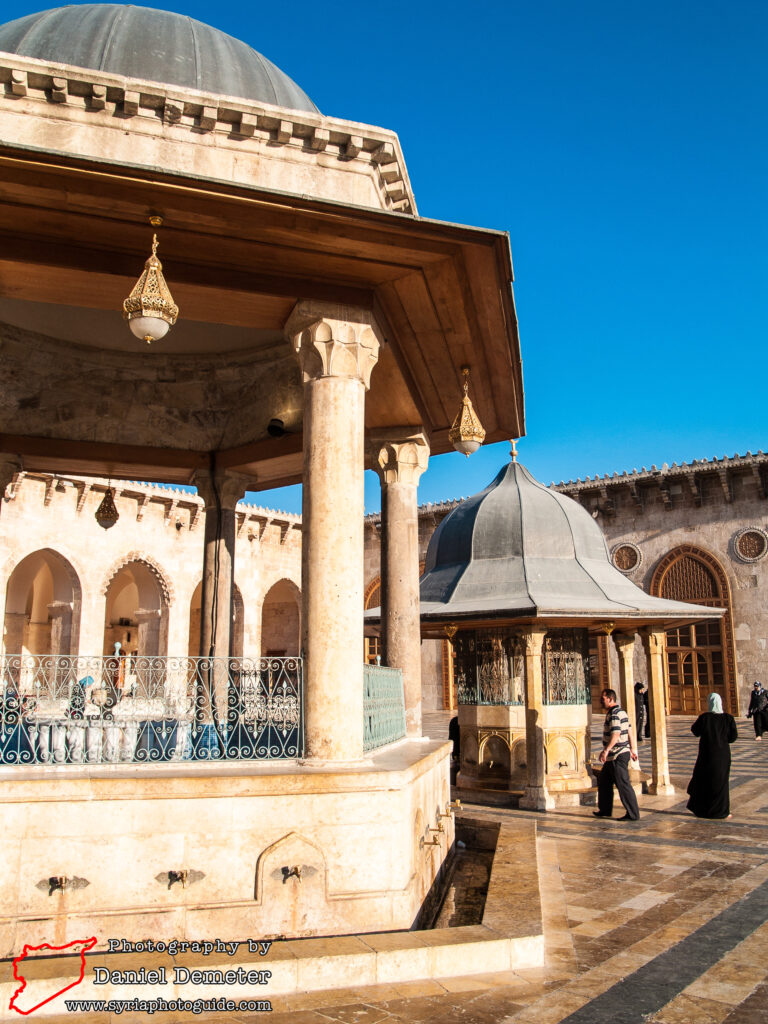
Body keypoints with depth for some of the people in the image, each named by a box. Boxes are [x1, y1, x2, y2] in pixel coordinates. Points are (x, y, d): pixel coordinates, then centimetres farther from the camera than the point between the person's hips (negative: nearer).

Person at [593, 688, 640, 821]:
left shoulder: (613, 714, -17)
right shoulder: (621, 712, 14)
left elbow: (616, 734, -28)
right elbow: (630, 732, 18)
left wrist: (606, 750, -33)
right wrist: (633, 749, 22)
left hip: (617, 755, -11)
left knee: (623, 784, -5)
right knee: (603, 781, 17)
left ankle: (633, 814, 1)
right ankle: (605, 810, 25)